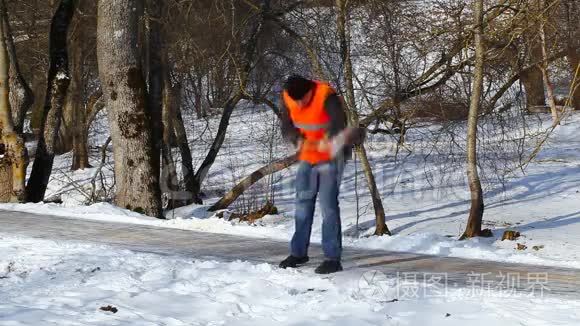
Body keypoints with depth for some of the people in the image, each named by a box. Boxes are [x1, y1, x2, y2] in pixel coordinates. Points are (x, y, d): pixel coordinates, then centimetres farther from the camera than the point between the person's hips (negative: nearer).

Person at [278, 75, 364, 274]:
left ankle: (333, 259, -7)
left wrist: (328, 141, -59)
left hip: (331, 157, -6)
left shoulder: (326, 95, -26)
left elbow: (339, 122, -39)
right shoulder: (287, 98, -8)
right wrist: (299, 140, -23)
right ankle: (299, 253, 26)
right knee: (303, 204, 13)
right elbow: (287, 127, -1)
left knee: (328, 205, -11)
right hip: (308, 157, 6)